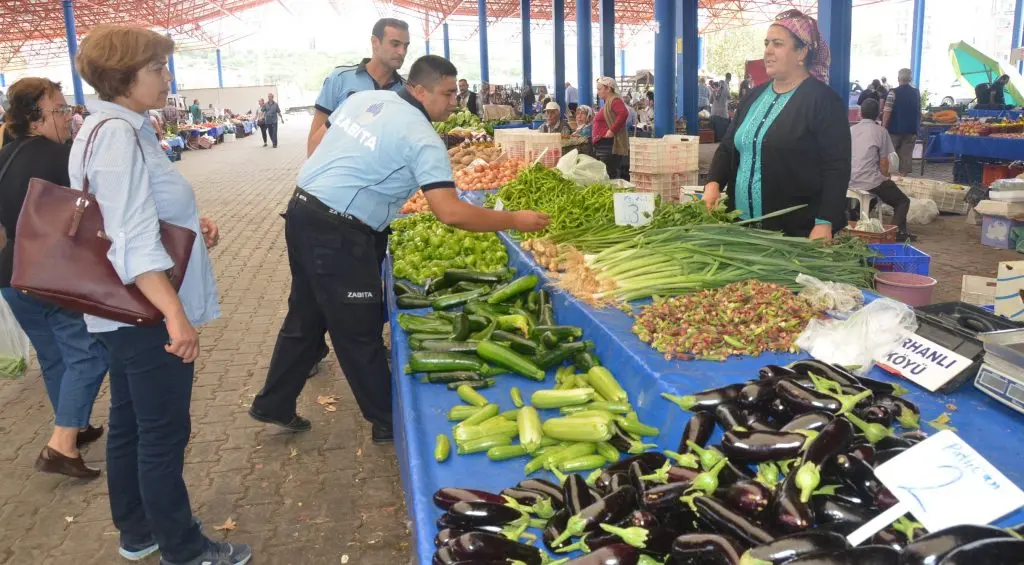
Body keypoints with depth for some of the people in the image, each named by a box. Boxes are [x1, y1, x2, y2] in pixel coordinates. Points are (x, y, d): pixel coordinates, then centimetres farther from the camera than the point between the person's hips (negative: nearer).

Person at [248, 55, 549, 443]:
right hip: (336, 235, -9)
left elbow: (319, 138, 19)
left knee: (305, 318, 21)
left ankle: (273, 406, 35)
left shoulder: (365, 97, 9)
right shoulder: (422, 138, -15)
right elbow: (451, 213, -23)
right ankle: (388, 422, 19)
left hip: (302, 211, 9)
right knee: (359, 330, 4)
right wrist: (515, 221, -13)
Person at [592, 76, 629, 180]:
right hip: (602, 145, 11)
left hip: (610, 145, -11)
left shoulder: (614, 100, -10)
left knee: (610, 176, -11)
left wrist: (612, 130, -25)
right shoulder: (607, 102, 20)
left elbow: (624, 113, -28)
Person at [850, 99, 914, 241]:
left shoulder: (851, 130, 9)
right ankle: (896, 231, -5)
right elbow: (884, 163, -4)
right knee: (903, 201, 15)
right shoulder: (880, 131, -3)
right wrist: (885, 180, 15)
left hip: (849, 182, 5)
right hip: (871, 182, -5)